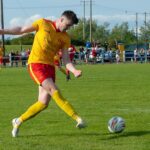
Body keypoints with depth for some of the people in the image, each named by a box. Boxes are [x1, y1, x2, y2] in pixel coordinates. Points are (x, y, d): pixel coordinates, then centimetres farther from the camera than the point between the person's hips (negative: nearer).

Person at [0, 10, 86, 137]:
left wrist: (74, 71, -14)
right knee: (54, 91, -22)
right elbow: (21, 30, 6)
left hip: (49, 67, 5)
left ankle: (18, 122, 18)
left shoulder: (65, 38, 8)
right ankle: (78, 119, -26)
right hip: (36, 64, -5)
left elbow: (66, 60, 5)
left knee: (44, 103, -2)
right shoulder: (43, 24, -1)